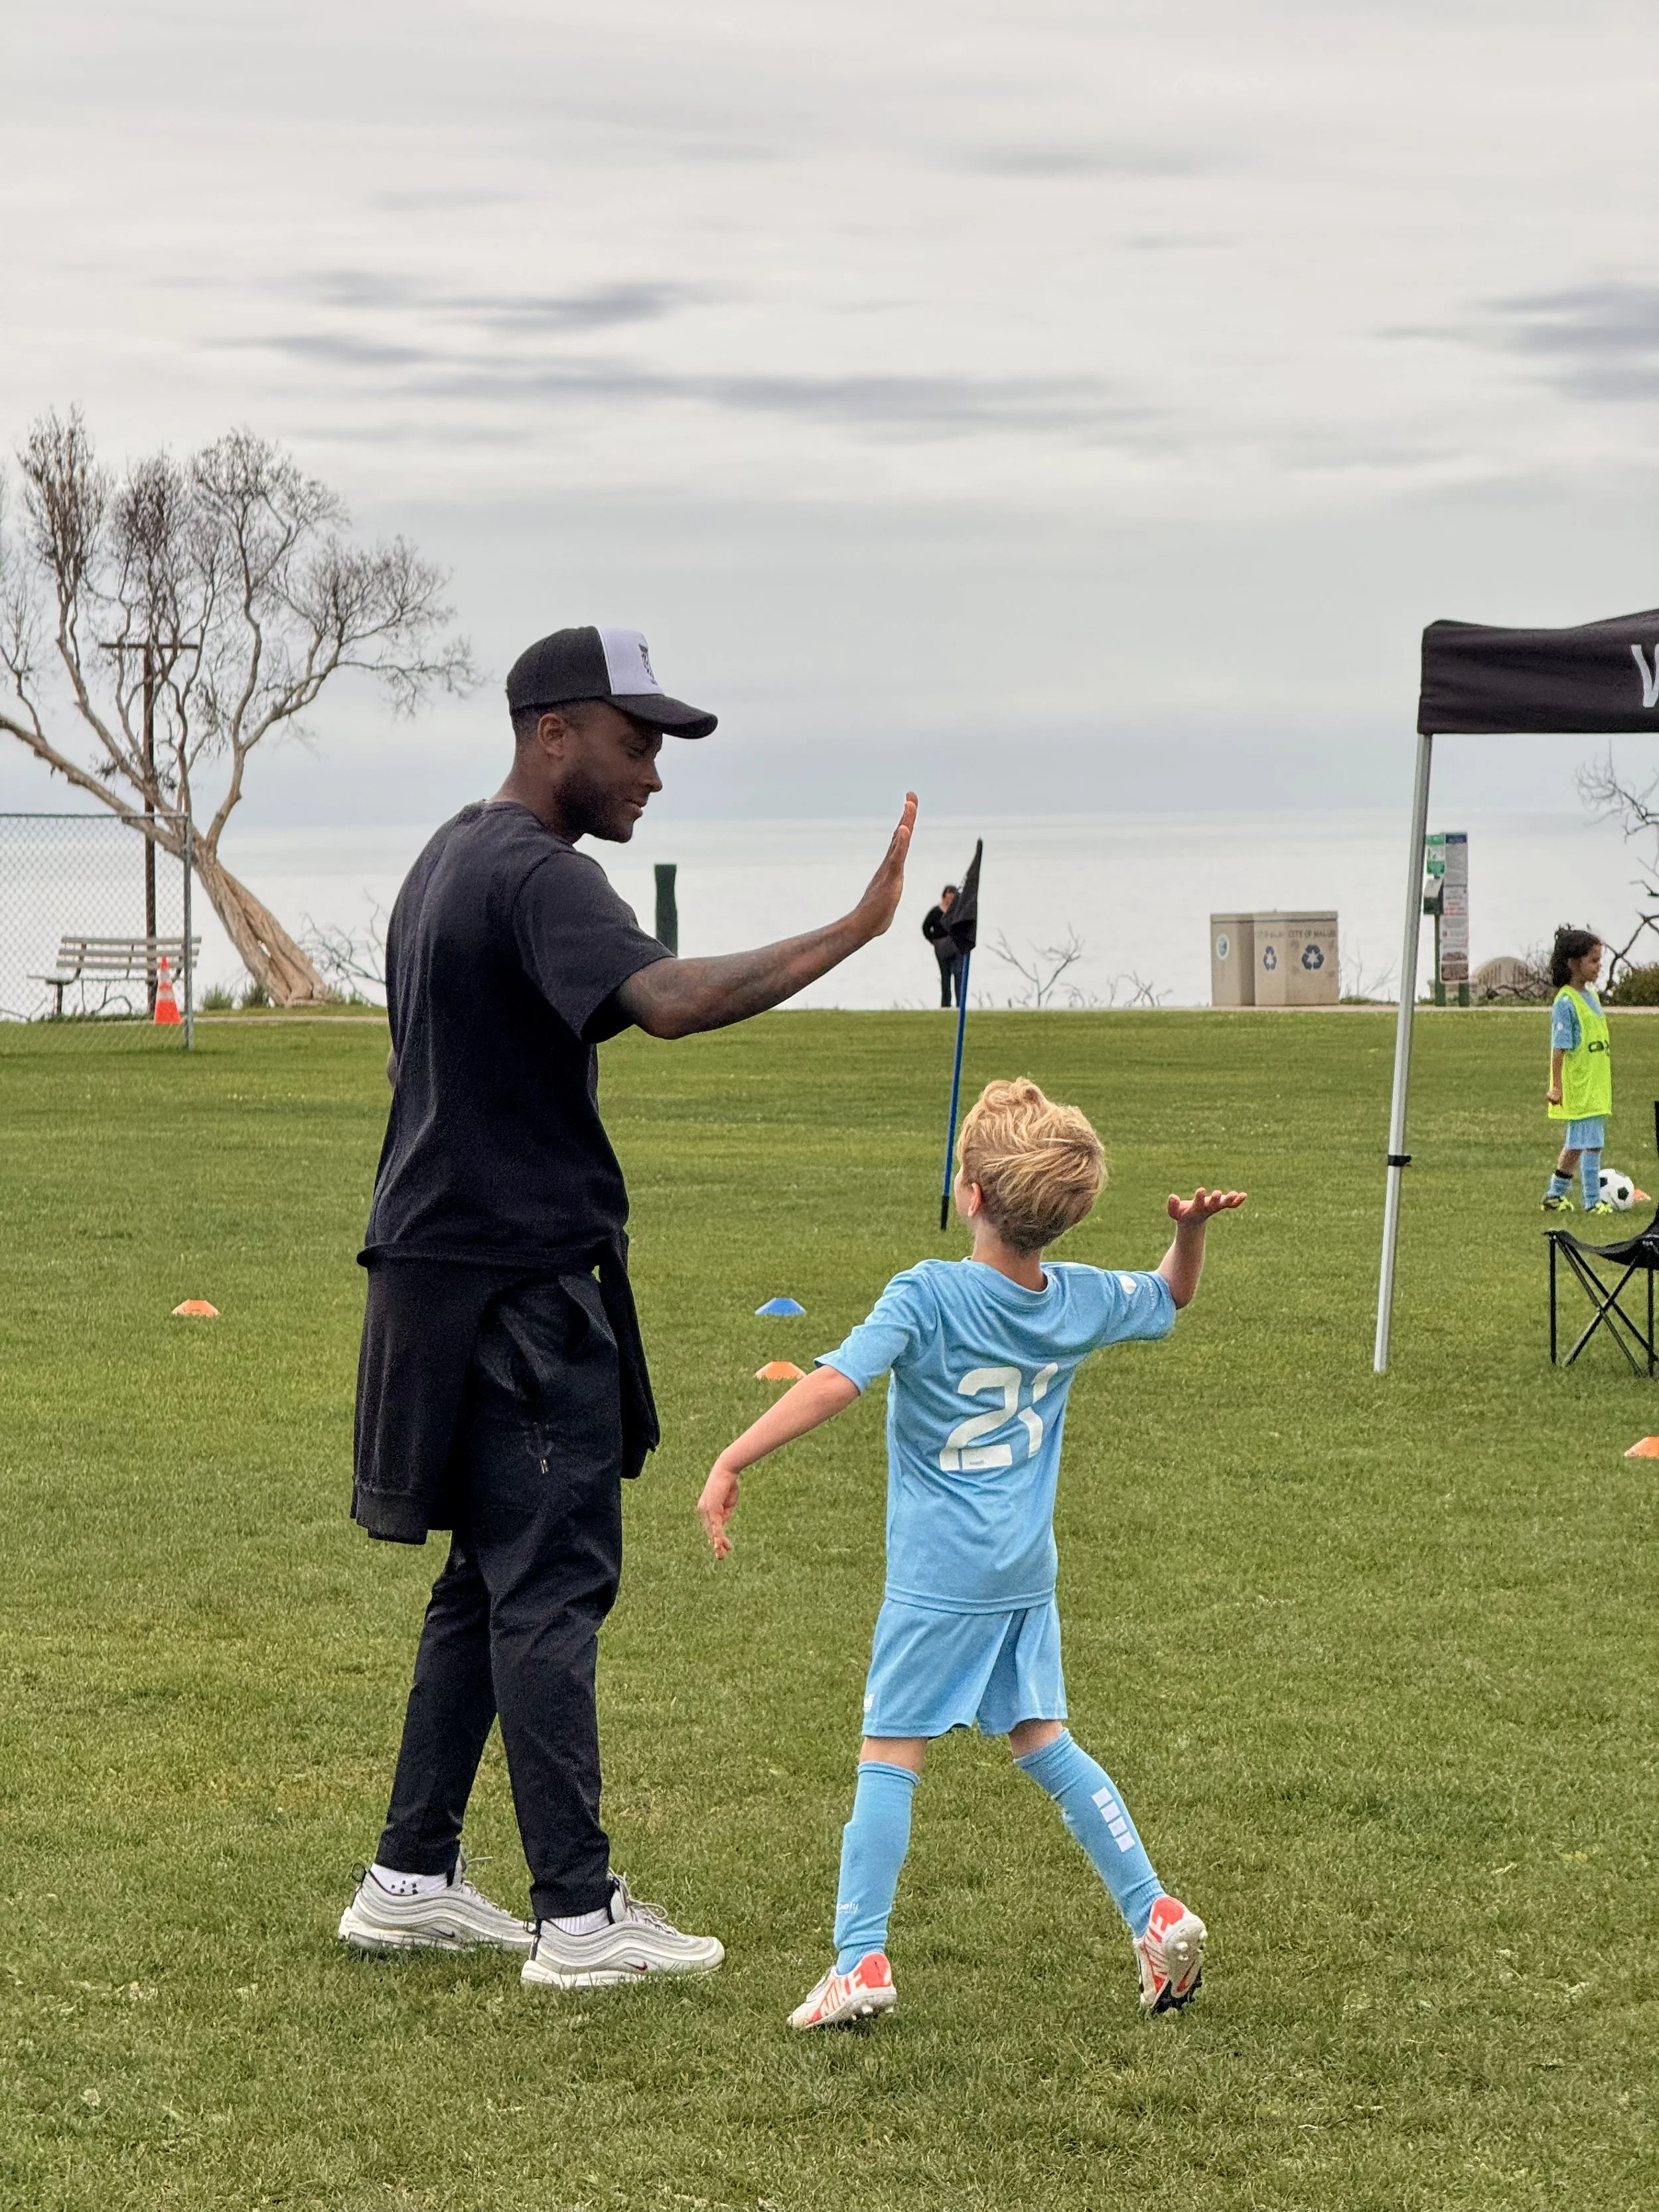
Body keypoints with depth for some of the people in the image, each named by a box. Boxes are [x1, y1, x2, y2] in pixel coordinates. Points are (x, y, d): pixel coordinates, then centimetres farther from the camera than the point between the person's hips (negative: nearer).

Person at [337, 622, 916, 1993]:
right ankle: (578, 1916, -4)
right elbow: (672, 1000, -34)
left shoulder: (454, 860, 17)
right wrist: (855, 933, -35)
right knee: (549, 1590, -7)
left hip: (449, 1265, 10)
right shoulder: (537, 876, -16)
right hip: (519, 1287, -10)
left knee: (494, 1578, 15)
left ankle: (412, 1880, 19)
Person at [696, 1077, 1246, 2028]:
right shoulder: (1082, 1301, 4)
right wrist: (1193, 1231, 11)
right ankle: (1157, 1914, 14)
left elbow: (836, 1383, -26)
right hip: (1028, 1573, 6)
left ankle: (862, 1961, -6)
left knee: (890, 1755, -2)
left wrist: (731, 1464, -27)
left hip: (941, 1580, -6)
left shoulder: (928, 1296, -15)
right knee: (1045, 1741, 16)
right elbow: (1171, 1299, 25)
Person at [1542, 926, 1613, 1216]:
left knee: (1577, 1144, 15)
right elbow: (1559, 1048, -16)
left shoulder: (1592, 996, 13)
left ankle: (1555, 1195, 25)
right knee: (1591, 1144, -9)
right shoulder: (1566, 1002, -14)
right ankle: (1593, 1201, -5)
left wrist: (1605, 1077, 25)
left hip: (1597, 1086, 9)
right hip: (1578, 1088, -9)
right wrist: (1556, 1086, -17)